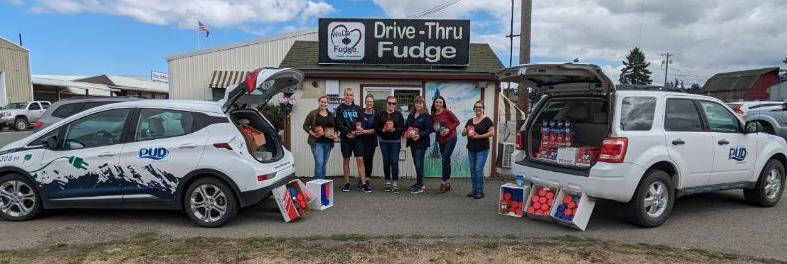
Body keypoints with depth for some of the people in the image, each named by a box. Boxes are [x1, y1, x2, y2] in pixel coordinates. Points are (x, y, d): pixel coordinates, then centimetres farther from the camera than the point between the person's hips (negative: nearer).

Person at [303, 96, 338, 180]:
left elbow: (335, 126, 19)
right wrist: (312, 133, -12)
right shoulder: (313, 113, 0)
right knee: (319, 163, -13)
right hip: (317, 142, -4)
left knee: (324, 164, 11)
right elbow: (305, 126, 1)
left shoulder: (331, 115, 12)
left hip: (328, 143, 4)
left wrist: (335, 135, 1)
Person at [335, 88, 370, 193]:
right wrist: (350, 132, -15)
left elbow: (361, 122, 9)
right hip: (345, 138, -1)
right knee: (346, 160, 7)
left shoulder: (358, 108, 10)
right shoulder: (340, 109, 3)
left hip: (357, 138, 1)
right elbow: (339, 125, -5)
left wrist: (359, 128, -13)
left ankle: (364, 184, -2)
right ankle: (347, 183, 18)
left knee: (360, 160, -4)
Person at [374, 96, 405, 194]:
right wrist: (383, 130, -16)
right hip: (384, 141, 1)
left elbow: (402, 128, -1)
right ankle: (388, 182, 18)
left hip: (395, 141, -1)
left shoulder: (399, 115, 5)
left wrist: (394, 130, -18)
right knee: (386, 162, 6)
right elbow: (376, 128, 2)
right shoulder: (380, 115, 6)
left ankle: (394, 183, 2)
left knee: (394, 162, -6)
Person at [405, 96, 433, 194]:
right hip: (412, 142, 7)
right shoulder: (411, 115, 14)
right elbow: (406, 126, 21)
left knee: (419, 163, -8)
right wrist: (406, 133, 1)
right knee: (416, 163, 13)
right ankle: (419, 183, 25)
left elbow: (429, 129, -12)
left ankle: (420, 186, -2)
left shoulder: (426, 116, -7)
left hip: (421, 143, -7)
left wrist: (420, 135, -23)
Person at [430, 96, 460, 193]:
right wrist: (435, 129, -3)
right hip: (441, 140, 6)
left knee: (445, 159, -11)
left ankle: (445, 183, -4)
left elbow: (457, 122, -7)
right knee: (446, 161, 11)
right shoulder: (433, 115, 6)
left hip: (450, 138, -6)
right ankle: (448, 184, 19)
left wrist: (449, 129, -17)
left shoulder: (447, 112, -11)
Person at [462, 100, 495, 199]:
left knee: (479, 169, -8)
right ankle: (474, 190, 18)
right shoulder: (470, 121, 13)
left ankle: (480, 191, 1)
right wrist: (466, 131, -9)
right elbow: (463, 133, 14)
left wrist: (479, 136, -17)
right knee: (472, 169, 8)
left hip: (482, 149, -6)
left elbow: (491, 133, -10)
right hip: (471, 149, 6)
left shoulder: (486, 120, -3)